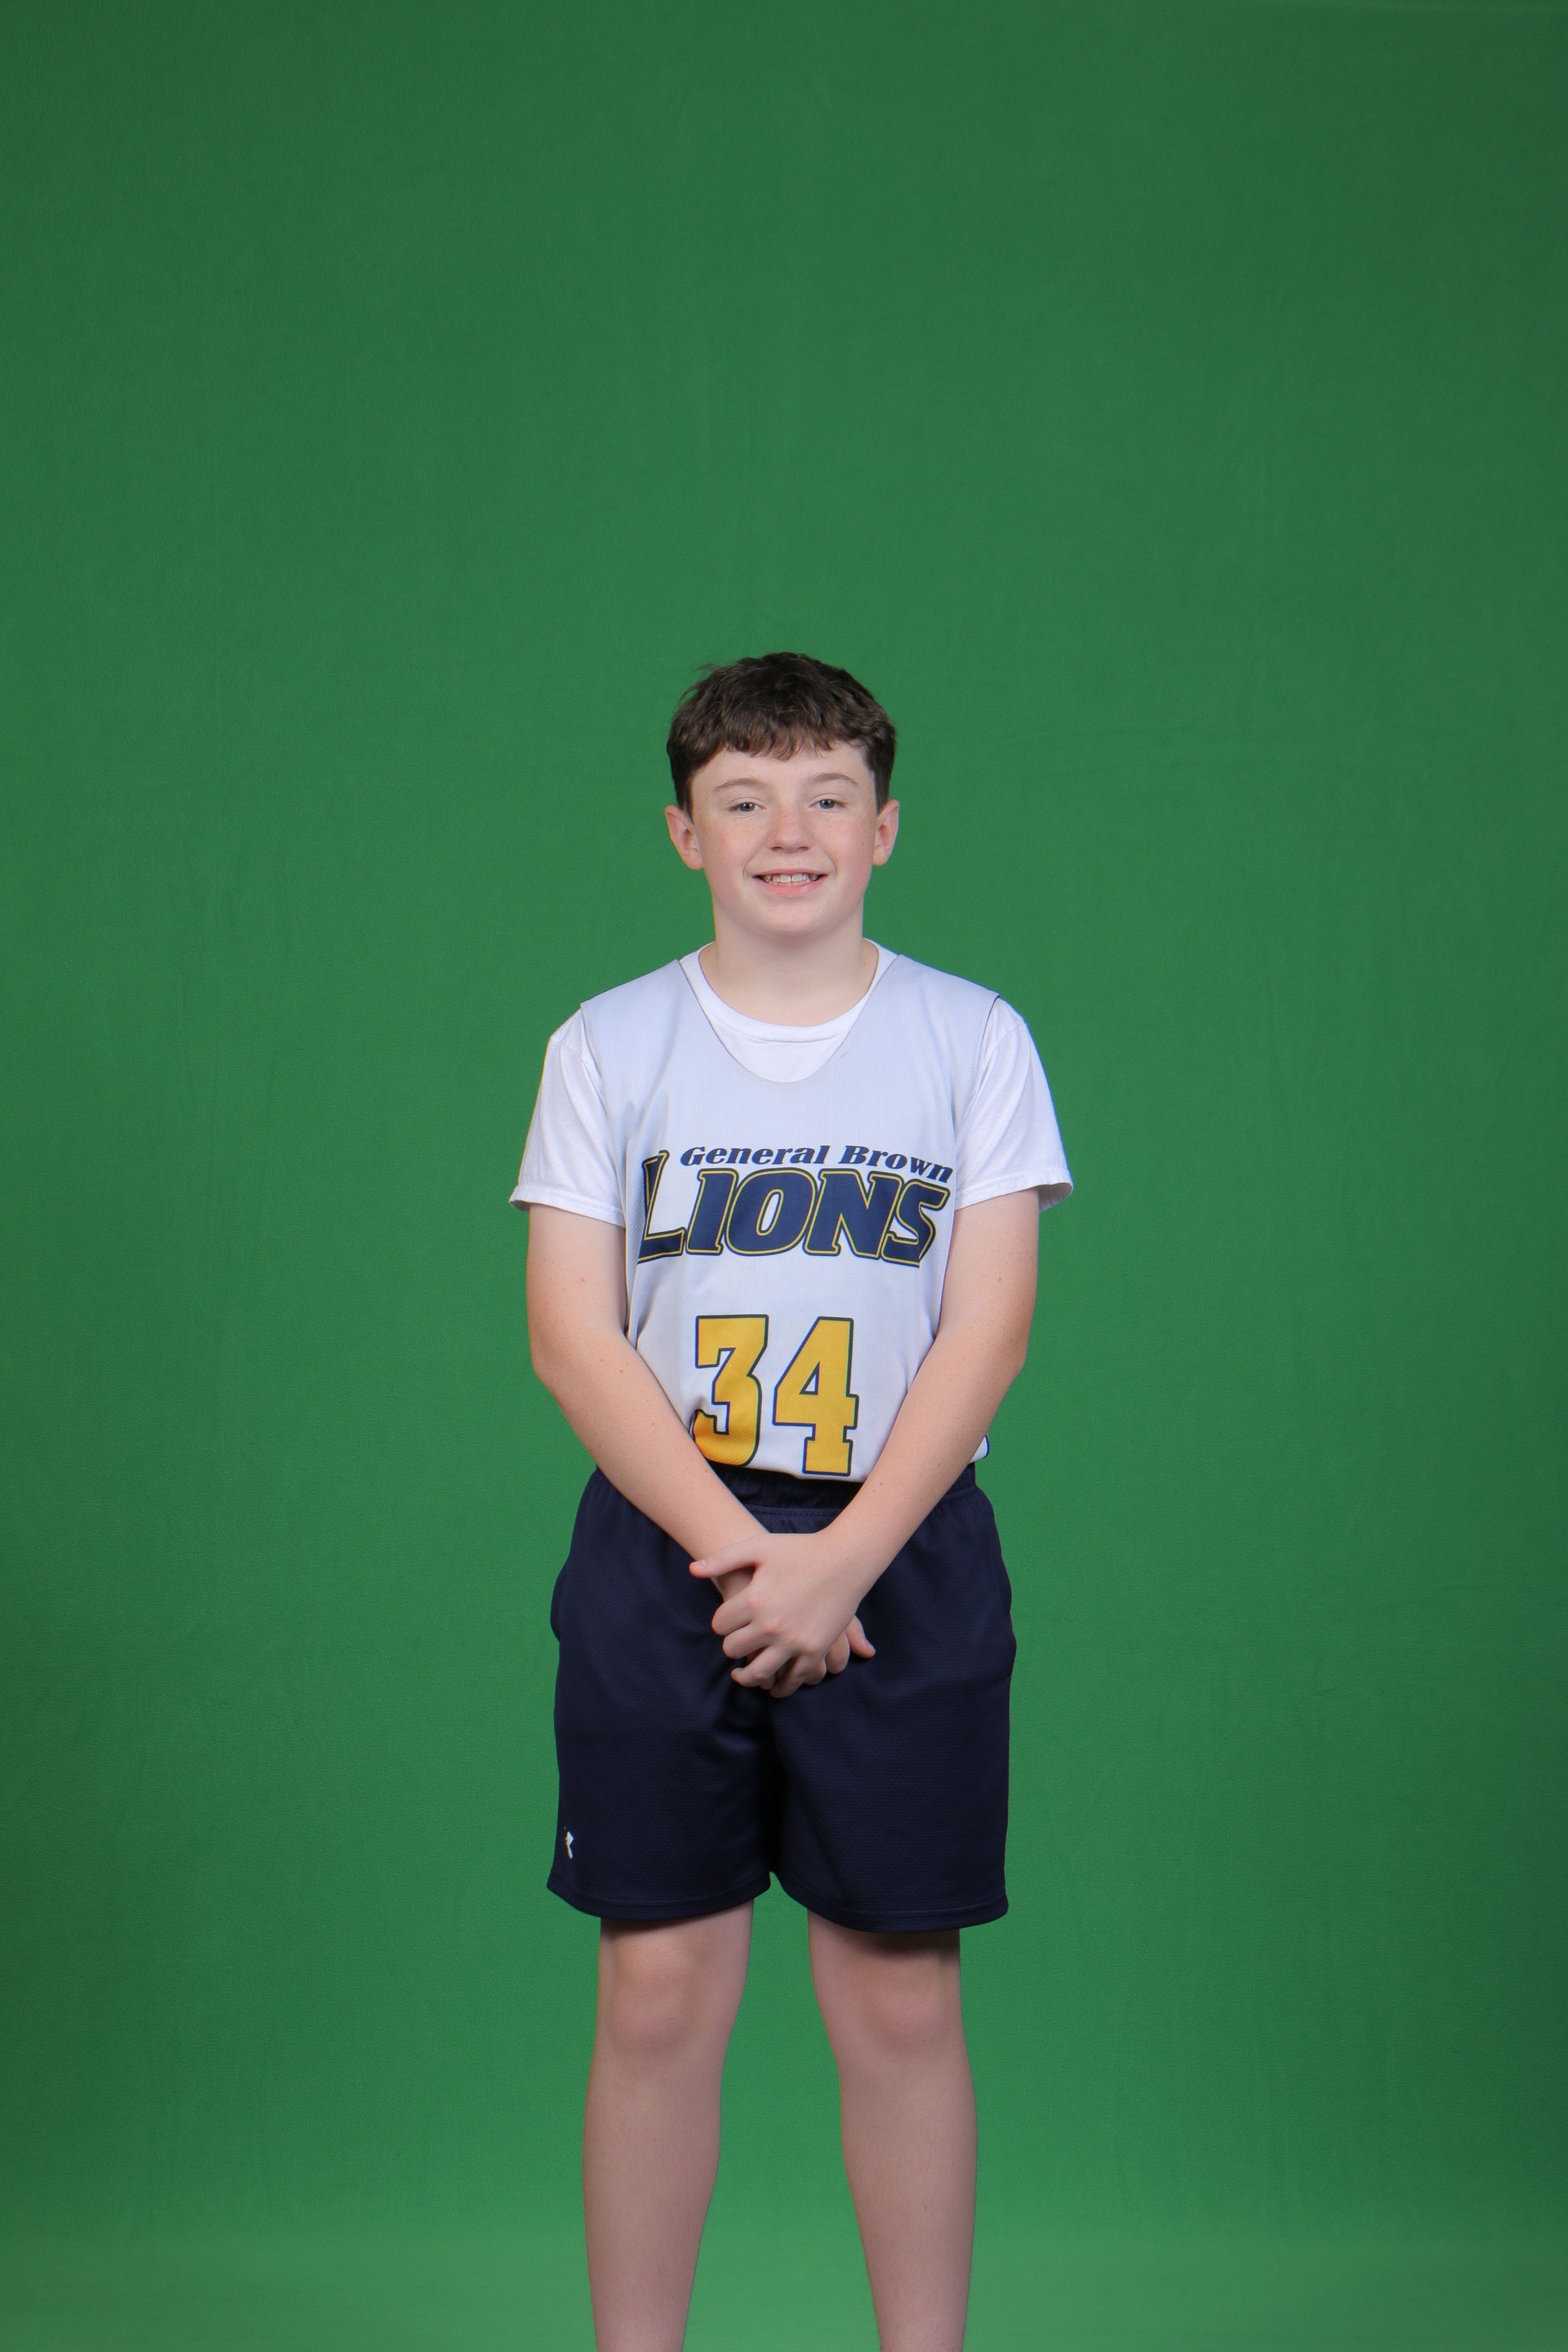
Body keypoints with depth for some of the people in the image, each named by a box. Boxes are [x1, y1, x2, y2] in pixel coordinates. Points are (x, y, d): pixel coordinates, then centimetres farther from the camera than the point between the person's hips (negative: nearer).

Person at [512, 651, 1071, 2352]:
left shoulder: (973, 1042, 3)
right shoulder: (609, 1047, 4)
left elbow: (988, 1328, -3)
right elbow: (572, 1332, -2)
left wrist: (840, 1561, -13)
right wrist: (735, 1550, -12)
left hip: (905, 1557, 0)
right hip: (664, 1548, 1)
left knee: (899, 1998, 4)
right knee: (658, 1991, 4)